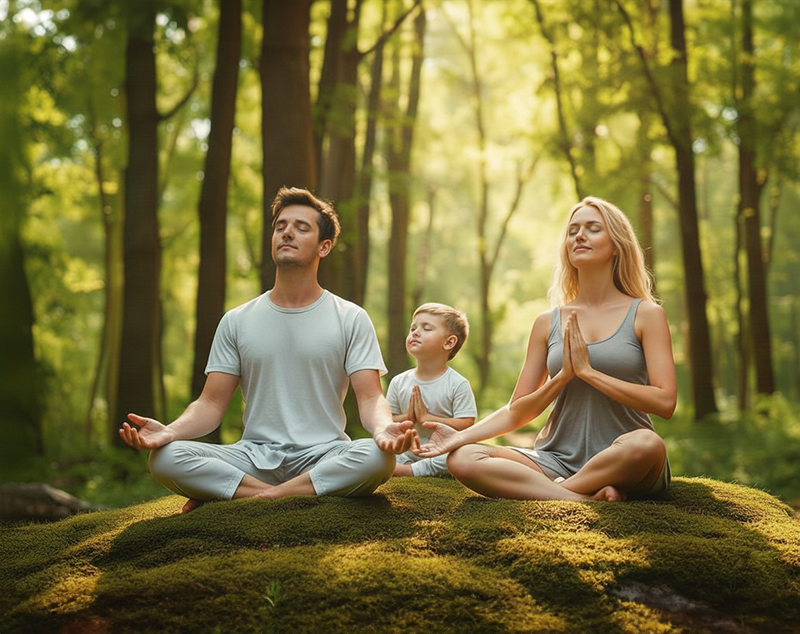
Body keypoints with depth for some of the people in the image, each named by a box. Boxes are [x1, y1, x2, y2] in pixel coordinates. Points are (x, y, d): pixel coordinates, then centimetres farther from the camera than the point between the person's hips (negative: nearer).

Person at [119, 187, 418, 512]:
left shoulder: (352, 319, 5)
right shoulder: (237, 321, 10)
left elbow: (370, 398, -4)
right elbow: (212, 403, 6)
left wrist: (384, 428, -29)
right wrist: (169, 431, -17)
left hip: (324, 456, -1)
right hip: (254, 456, 1)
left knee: (378, 456, -35)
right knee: (164, 457, -24)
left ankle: (260, 497, -20)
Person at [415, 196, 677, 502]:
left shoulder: (645, 314, 4)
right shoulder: (548, 323, 11)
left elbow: (664, 401, -8)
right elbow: (517, 412, 9)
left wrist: (588, 371, -11)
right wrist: (563, 376, -11)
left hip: (625, 465, -2)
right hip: (557, 461, 2)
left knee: (646, 443, -39)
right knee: (462, 458, -23)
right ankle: (590, 499, -26)